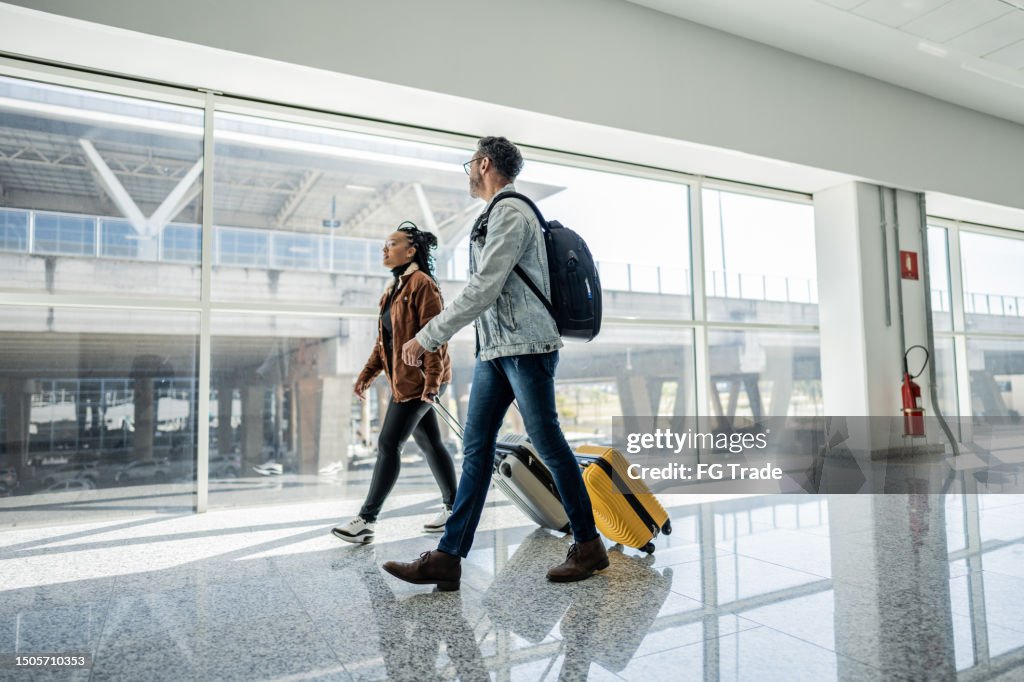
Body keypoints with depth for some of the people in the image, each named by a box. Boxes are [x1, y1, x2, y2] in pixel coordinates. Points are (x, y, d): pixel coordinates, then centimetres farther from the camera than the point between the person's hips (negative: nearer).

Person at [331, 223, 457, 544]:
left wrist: (432, 379, -24)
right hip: (403, 380, 9)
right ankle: (453, 507, 22)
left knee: (388, 444, -8)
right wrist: (367, 374, 12)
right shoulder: (395, 288, 18)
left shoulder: (422, 283, -11)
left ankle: (367, 520, -1)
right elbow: (385, 340, 19)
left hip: (418, 380, -9)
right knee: (430, 444, 12)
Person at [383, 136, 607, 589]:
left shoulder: (510, 212, -9)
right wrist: (434, 335, 21)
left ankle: (588, 546, 15)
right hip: (493, 349, 10)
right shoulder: (495, 216, 22)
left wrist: (427, 337, -18)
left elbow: (483, 290, -19)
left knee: (547, 443, -2)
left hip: (526, 347, -9)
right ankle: (447, 559, 5)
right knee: (476, 446, 3)